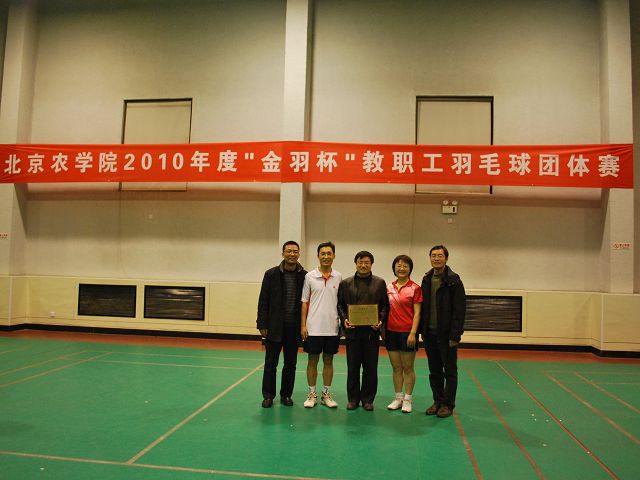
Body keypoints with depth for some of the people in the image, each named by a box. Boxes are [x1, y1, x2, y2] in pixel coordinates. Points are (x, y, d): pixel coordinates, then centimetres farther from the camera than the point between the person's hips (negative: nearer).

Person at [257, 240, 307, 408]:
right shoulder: (271, 274, -2)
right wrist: (262, 325, -6)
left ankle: (286, 395, 25)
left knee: (290, 364, 11)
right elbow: (263, 301, -2)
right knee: (270, 363, 7)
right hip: (274, 326, -1)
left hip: (294, 327, 1)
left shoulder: (305, 276, -1)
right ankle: (268, 395, 20)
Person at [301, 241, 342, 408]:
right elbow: (305, 302, 1)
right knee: (313, 360, 6)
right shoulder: (309, 276, -2)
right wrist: (303, 325, -3)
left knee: (328, 361, 10)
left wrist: (343, 322, 2)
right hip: (313, 327, -1)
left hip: (332, 328, 2)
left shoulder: (338, 277, 3)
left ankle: (326, 394, 21)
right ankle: (312, 394, 19)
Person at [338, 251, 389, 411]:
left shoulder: (380, 283, 7)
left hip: (372, 331, 0)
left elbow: (385, 305, 6)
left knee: (371, 368, 5)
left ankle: (367, 399, 18)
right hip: (352, 330, 0)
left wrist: (380, 320, -9)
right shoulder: (345, 283, 8)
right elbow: (340, 305, 7)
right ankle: (353, 398, 19)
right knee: (352, 367, 7)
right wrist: (344, 320, -8)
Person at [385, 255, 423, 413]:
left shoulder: (415, 288, -6)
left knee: (408, 368, 5)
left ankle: (408, 399, 17)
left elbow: (417, 313, -8)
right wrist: (382, 329, 9)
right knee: (396, 367, 12)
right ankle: (398, 398, 22)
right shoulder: (389, 287, 7)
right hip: (391, 331, 4)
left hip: (407, 332, -4)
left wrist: (413, 333, -14)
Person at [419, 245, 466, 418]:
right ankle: (438, 401, 25)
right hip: (430, 334, 6)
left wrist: (454, 336, -16)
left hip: (446, 335, -6)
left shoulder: (453, 280, -9)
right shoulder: (426, 279, 9)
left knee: (450, 371, 6)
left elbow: (459, 310, -12)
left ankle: (448, 404, 17)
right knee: (434, 371, 14)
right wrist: (422, 330, 7)